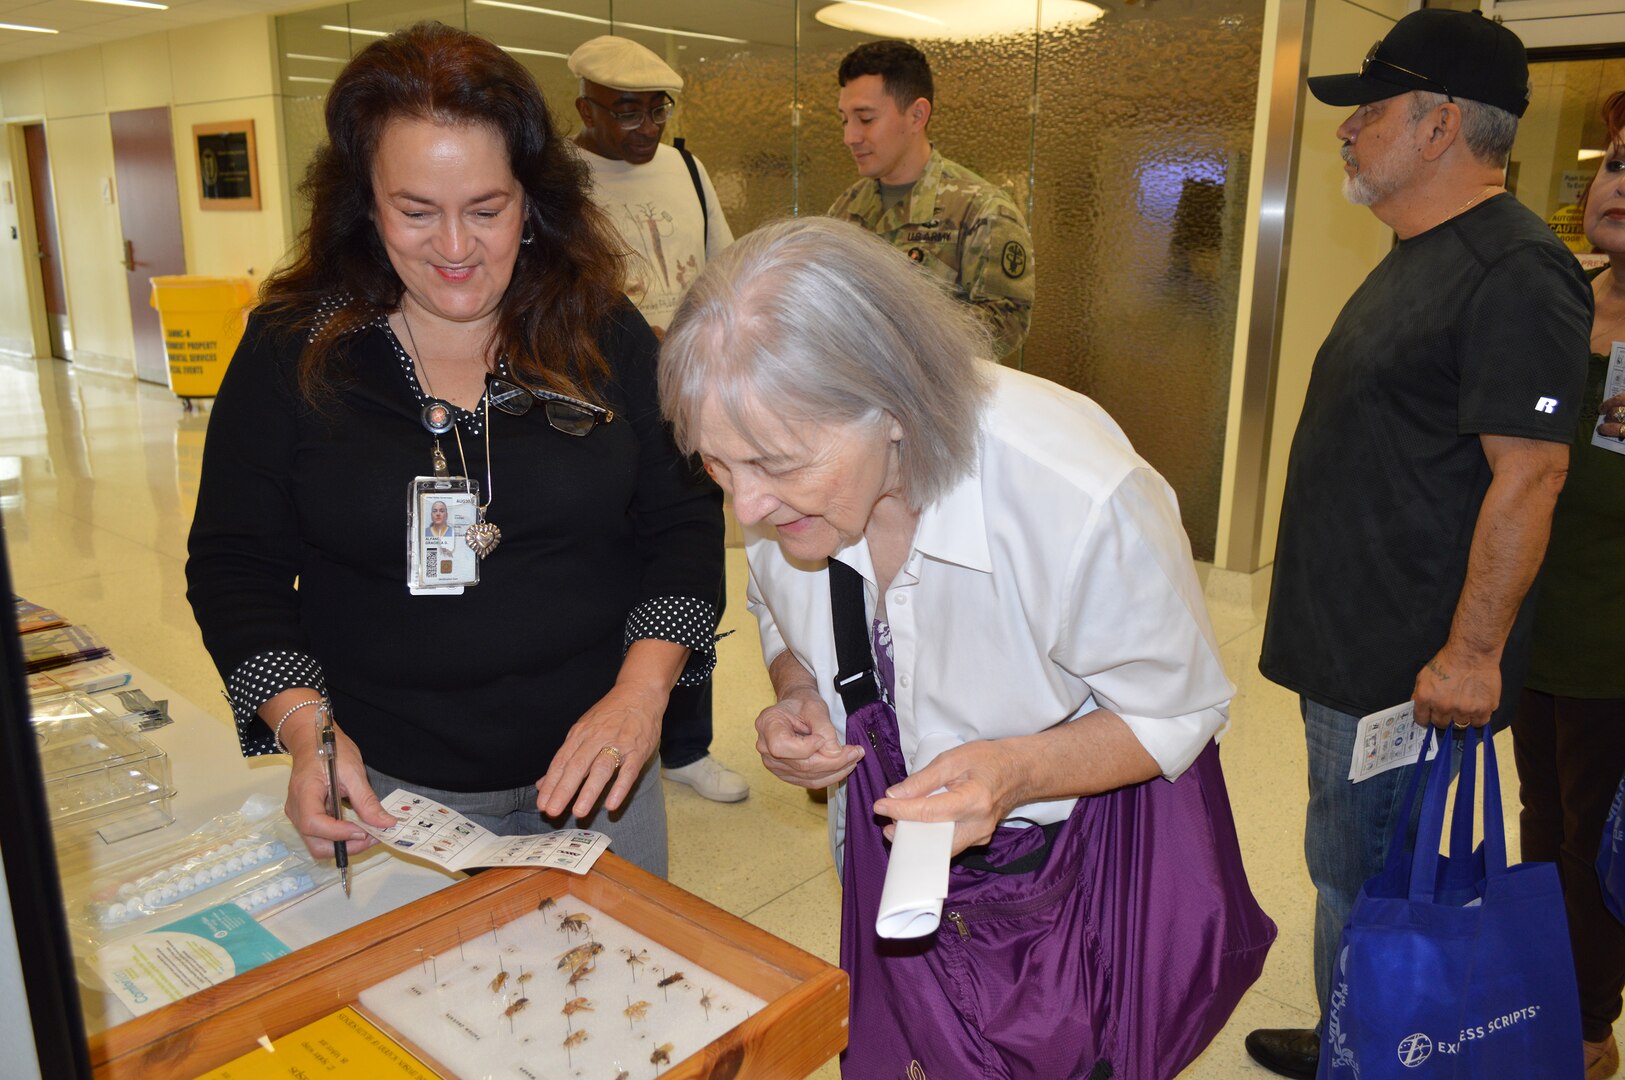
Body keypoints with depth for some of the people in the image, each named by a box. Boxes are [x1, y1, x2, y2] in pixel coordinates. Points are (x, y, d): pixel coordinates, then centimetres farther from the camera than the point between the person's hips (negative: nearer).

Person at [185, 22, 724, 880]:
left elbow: (683, 521, -4)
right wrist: (301, 723, -17)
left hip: (595, 773, 2)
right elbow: (234, 566, -1)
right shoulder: (292, 348, -5)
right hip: (384, 790, -1)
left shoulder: (604, 334, -4)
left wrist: (641, 689, -18)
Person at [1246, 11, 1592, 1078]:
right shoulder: (1417, 258, 15)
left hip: (1408, 662, -10)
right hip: (1347, 640, 10)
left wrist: (1473, 652, -22)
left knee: (1359, 878, 4)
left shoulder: (1515, 271, -18)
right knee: (1349, 864, 22)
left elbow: (1529, 475, -23)